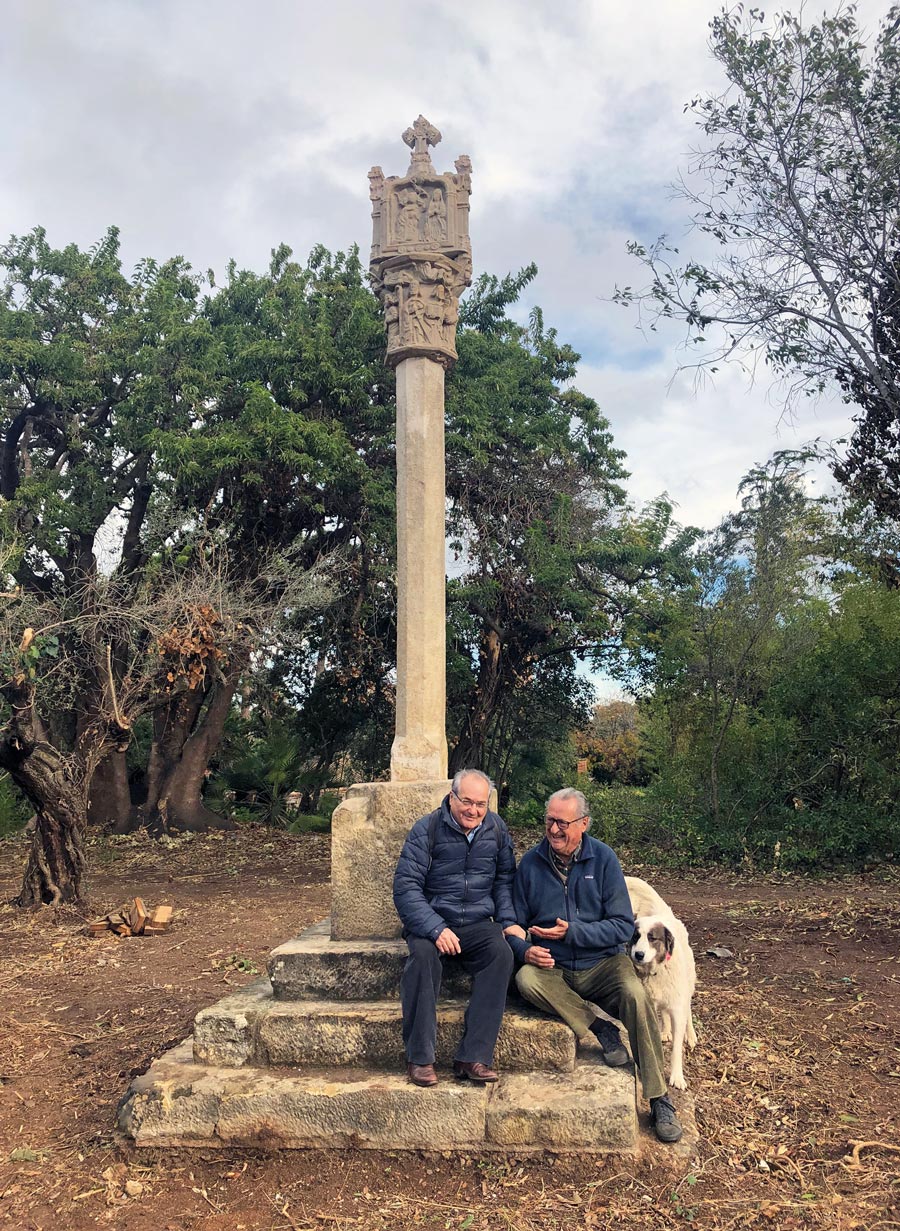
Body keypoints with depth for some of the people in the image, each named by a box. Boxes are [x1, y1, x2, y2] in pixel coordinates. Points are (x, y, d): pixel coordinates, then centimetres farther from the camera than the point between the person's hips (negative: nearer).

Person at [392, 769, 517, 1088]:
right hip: (431, 921, -2)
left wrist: (508, 921, 0)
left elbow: (504, 880, 17)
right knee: (422, 954, -34)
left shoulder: (497, 830, 6)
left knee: (502, 953, -28)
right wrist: (435, 929, -24)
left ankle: (474, 1056, -26)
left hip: (478, 924, 3)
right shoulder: (426, 829, -7)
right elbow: (405, 887, -12)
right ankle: (419, 1058, -23)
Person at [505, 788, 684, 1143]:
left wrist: (572, 932, -19)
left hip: (602, 964, -1)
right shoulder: (531, 862, -1)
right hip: (552, 968, 1)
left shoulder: (603, 858, -5)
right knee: (526, 979, -31)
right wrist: (525, 950, -16)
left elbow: (623, 925, -7)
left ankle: (660, 1100, -16)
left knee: (634, 993, -31)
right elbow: (515, 922, 6)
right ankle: (601, 1029, -16)